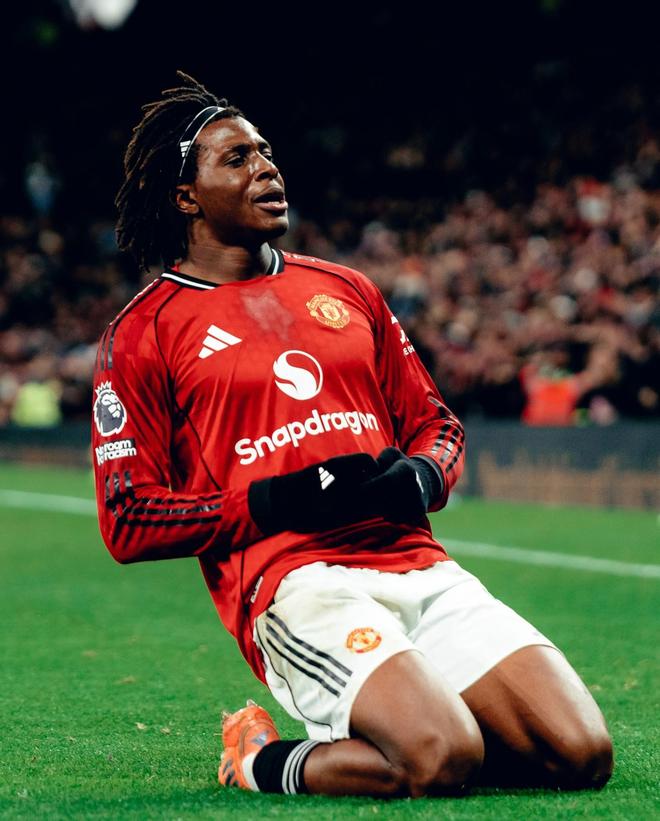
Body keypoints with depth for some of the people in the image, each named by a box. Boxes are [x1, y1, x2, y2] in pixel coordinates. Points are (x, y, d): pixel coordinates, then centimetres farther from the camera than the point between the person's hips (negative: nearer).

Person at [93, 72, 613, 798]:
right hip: (293, 580, -6)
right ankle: (265, 763, -2)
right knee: (441, 760, -30)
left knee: (582, 754, -12)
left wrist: (418, 478, 1)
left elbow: (437, 426, 26)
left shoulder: (348, 292, 23)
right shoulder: (146, 331, 6)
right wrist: (275, 503, -12)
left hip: (417, 565, 6)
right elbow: (128, 523, 0)